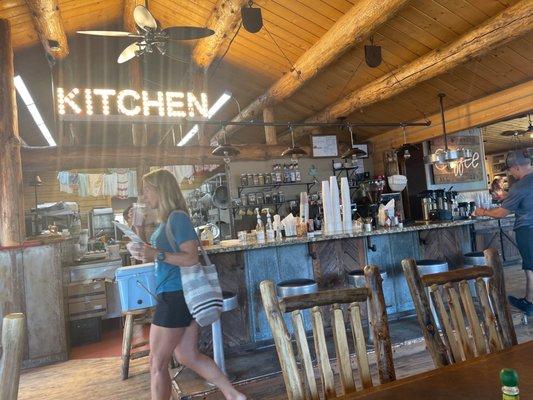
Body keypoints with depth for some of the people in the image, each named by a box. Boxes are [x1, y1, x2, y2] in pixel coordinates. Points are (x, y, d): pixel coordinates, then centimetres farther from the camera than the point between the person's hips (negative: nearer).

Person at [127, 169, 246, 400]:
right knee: (189, 357, 17)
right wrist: (144, 251, 7)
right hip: (176, 296, 9)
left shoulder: (178, 218, -15)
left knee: (157, 363, 5)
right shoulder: (167, 219, 12)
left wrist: (157, 254, -27)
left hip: (175, 297, -9)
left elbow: (191, 258, -20)